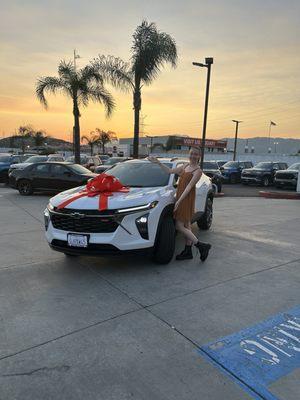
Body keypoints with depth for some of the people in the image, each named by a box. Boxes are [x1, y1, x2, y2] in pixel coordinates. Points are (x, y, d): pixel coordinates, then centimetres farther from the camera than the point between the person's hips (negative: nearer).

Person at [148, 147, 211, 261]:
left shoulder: (198, 171, -12)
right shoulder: (186, 165, 12)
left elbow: (189, 186, -19)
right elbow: (170, 171, 16)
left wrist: (179, 201, -25)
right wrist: (158, 162, 9)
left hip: (187, 198, -8)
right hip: (180, 197, 8)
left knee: (179, 226, -9)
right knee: (186, 225, 12)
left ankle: (201, 246, -1)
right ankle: (188, 251, 20)